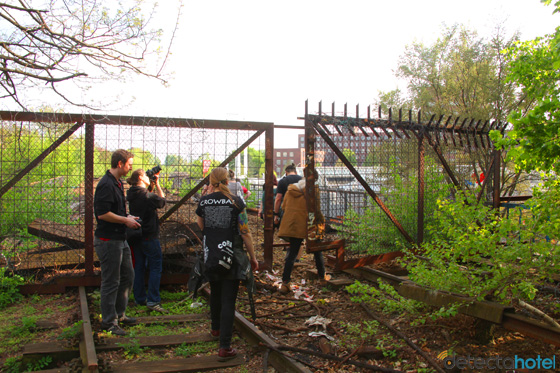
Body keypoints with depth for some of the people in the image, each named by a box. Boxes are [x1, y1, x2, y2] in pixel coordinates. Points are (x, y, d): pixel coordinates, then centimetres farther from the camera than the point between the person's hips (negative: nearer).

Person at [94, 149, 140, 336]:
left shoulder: (117, 183, 14)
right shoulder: (106, 185, -19)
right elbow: (102, 214, -25)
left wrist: (127, 217, 10)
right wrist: (125, 220, -16)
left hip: (120, 239, 10)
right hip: (109, 241, -10)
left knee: (128, 276, 17)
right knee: (111, 282, -1)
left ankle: (119, 313, 31)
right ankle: (109, 321, 12)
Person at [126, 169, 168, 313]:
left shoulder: (132, 195, 5)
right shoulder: (147, 196, -18)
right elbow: (162, 201, -2)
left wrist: (152, 185, 8)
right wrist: (157, 184, 1)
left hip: (136, 235, 8)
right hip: (149, 236, -8)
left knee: (139, 267, 15)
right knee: (155, 268, -2)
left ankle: (140, 298, 23)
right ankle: (153, 301, -4)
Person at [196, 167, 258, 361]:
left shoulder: (204, 201, -1)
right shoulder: (236, 201, -9)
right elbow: (245, 233, -8)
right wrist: (253, 257, 2)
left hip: (210, 257, 4)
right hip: (231, 257, -3)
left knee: (215, 294, 24)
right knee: (228, 300, 0)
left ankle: (216, 329, 45)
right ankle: (225, 347, -1)